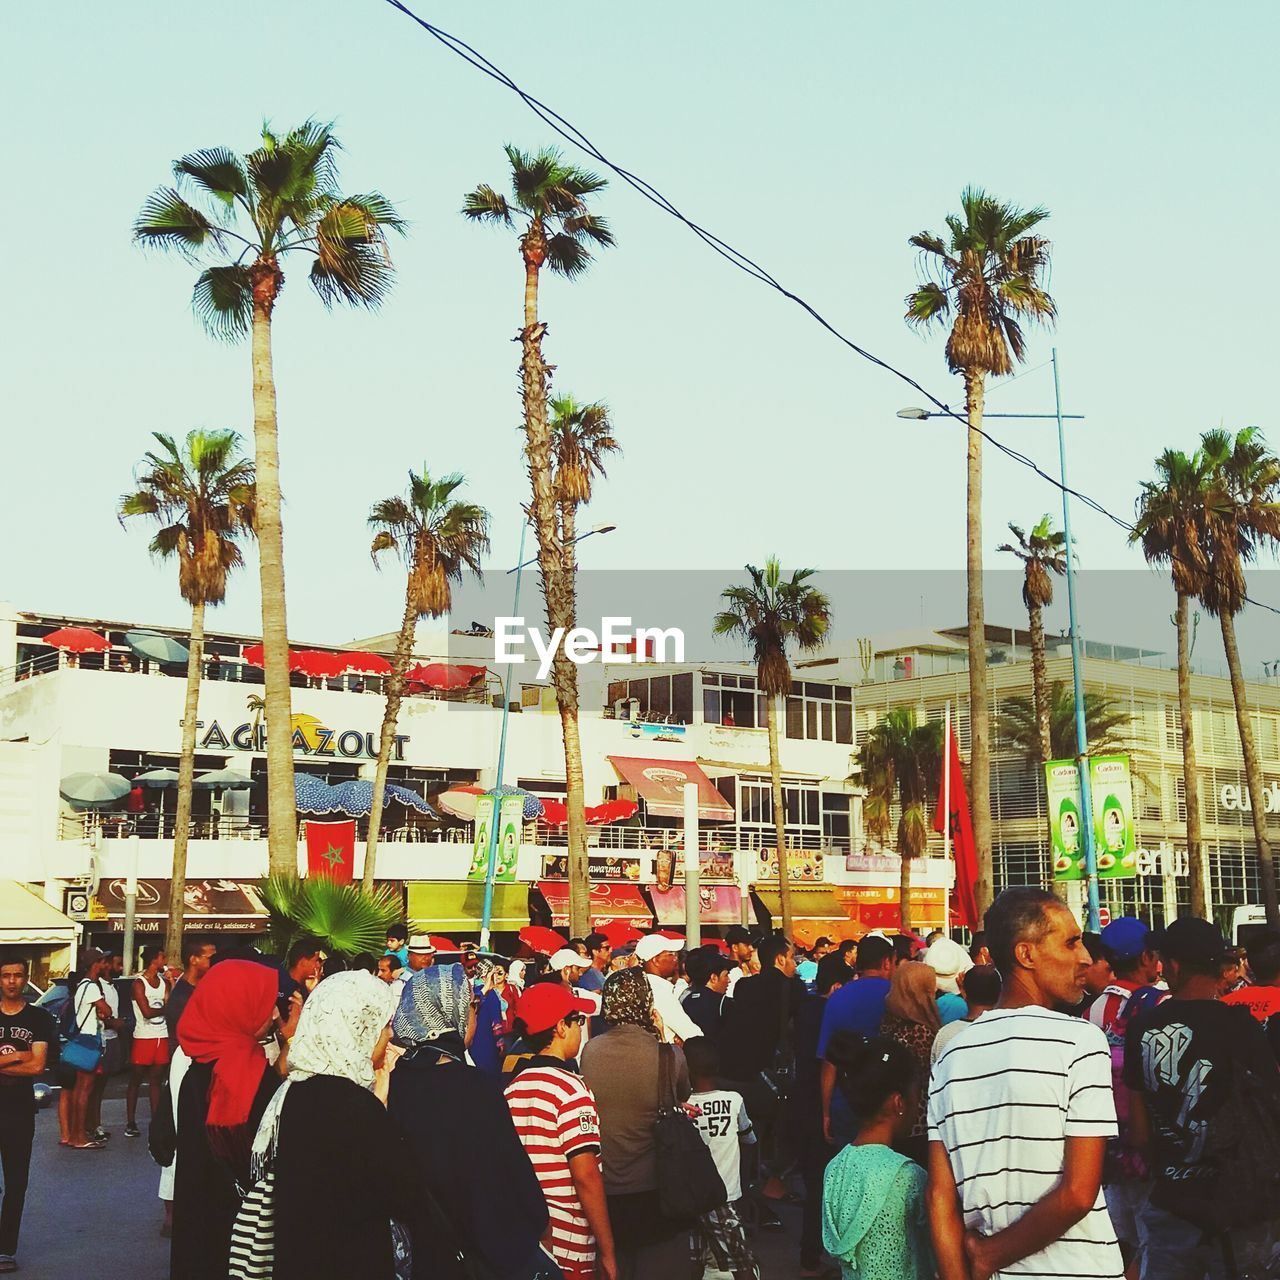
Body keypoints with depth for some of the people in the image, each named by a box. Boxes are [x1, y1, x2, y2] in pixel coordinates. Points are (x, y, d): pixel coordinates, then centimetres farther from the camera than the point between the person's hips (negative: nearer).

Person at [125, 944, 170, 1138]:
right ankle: (130, 1123, 9)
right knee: (135, 1081, 3)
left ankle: (155, 1120, 11)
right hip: (143, 1037, -6)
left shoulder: (163, 982, 12)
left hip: (162, 1037, 6)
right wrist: (166, 1008, -3)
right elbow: (147, 1012, -15)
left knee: (156, 1081, 8)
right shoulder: (139, 983, -7)